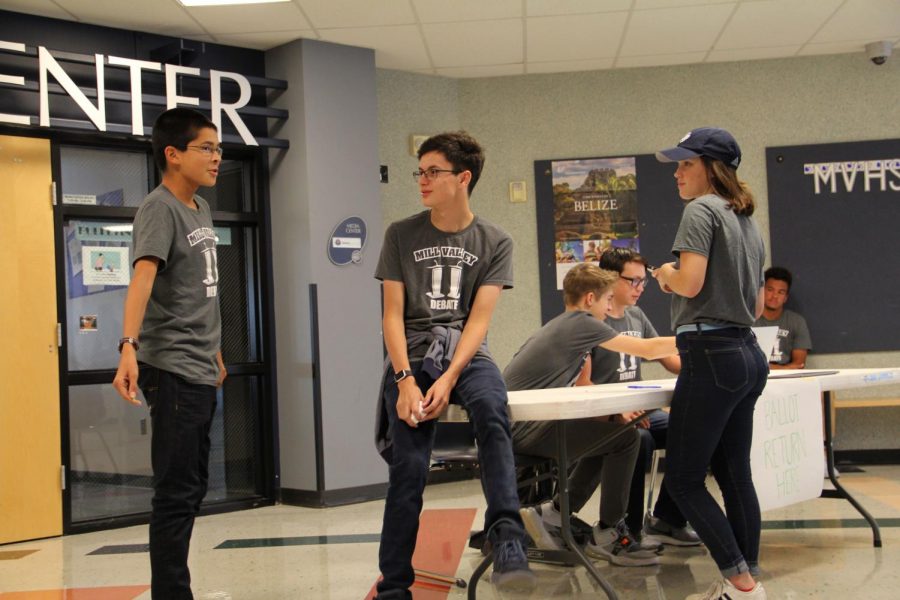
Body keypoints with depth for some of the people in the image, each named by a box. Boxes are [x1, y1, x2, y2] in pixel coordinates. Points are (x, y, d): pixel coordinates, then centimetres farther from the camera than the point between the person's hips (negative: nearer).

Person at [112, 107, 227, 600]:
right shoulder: (159, 209, -12)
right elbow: (142, 277, -28)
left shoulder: (200, 208, 14)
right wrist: (129, 347, -41)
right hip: (173, 370, -9)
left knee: (192, 487, 14)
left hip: (201, 371, 9)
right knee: (177, 492, -7)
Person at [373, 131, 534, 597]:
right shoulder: (401, 235, 7)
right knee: (408, 468, -13)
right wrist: (406, 380, -12)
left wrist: (448, 380, -17)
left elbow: (478, 319, -2)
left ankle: (506, 539, -38)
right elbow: (392, 314, 3)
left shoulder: (494, 242, 6)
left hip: (465, 354, 0)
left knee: (490, 409, -35)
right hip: (411, 356, 1)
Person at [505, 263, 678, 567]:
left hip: (519, 423, 10)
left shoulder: (565, 326, 19)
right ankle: (608, 536, 4)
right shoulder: (581, 323, -9)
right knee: (624, 438, -7)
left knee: (608, 435, 19)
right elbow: (649, 349, -5)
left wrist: (615, 414, 3)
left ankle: (553, 513, 19)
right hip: (521, 428, -10)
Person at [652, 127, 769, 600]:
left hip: (710, 354, -9)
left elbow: (690, 282, -19)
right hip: (748, 356, 9)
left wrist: (667, 275, 1)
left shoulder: (702, 209, -7)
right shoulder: (748, 223, 19)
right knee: (734, 474, 13)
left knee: (683, 479, -4)